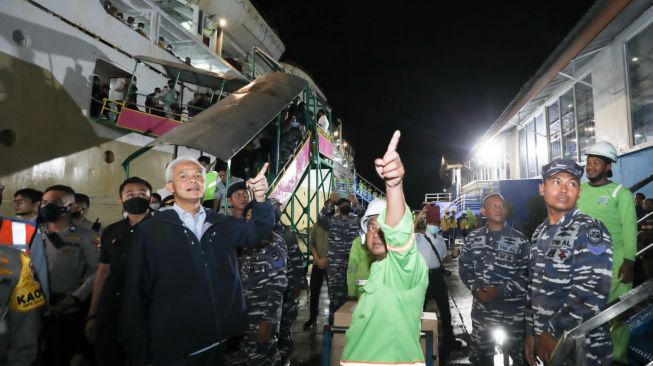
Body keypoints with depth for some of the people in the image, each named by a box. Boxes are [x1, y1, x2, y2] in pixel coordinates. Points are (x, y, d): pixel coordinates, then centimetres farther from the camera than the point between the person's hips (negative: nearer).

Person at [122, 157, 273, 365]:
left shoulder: (222, 225, 6)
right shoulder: (150, 230, -5)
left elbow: (258, 232, -6)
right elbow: (136, 294, -3)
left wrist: (260, 199, -25)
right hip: (173, 348, -3)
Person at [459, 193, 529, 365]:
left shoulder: (519, 239, -4)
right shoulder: (473, 238, 4)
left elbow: (526, 273, -8)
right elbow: (464, 267, 6)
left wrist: (501, 291, -16)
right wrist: (475, 289, -9)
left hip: (513, 310, -2)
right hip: (481, 308, 3)